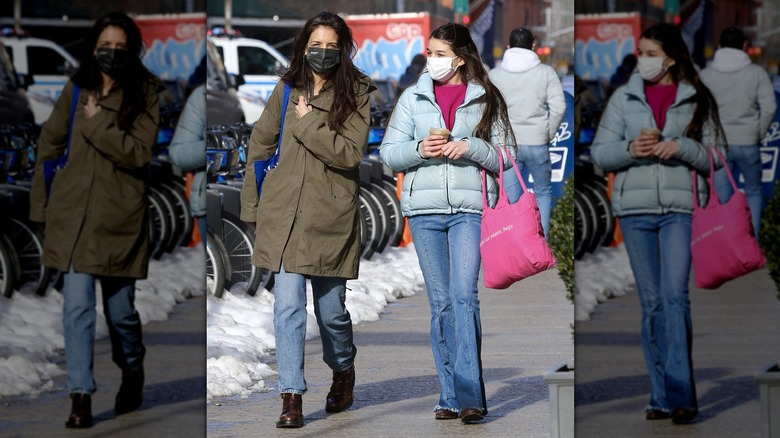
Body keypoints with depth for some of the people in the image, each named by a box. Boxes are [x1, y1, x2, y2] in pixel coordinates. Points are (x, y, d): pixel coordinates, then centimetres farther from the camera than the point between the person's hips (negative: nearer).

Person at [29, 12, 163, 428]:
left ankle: (133, 378, 36)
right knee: (77, 306, -7)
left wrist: (98, 123, -15)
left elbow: (139, 152, -12)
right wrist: (40, 203, 11)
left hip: (120, 217, -2)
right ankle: (81, 397, -6)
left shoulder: (145, 94, -2)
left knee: (120, 311, 9)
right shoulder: (76, 89, 6)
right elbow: (50, 144, 12)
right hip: (72, 213, 2)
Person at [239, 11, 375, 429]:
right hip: (283, 214, 2)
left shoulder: (356, 94, -1)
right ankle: (292, 396, -4)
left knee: (331, 309, 9)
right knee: (288, 305, -7)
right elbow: (259, 146, 14)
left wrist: (308, 123, -13)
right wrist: (251, 207, 12)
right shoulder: (286, 90, 7)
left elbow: (350, 153, -12)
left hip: (331, 217, -1)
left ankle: (343, 372, 38)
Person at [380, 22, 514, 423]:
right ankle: (451, 396, 7)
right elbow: (388, 153, 10)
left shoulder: (486, 100, 7)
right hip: (424, 209, 3)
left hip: (469, 208, -3)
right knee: (440, 302, 4)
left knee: (464, 295, -15)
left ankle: (469, 394, -17)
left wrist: (471, 148, -12)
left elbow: (506, 157, 5)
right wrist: (419, 149, -9)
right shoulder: (413, 97, 13)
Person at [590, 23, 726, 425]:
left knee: (675, 295, -15)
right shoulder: (624, 97, 12)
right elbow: (600, 153, 9)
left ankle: (679, 394, -16)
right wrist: (630, 149, -11)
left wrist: (682, 148, -13)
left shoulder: (697, 100, 6)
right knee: (651, 302, 4)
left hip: (680, 208, -3)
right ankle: (662, 397, 8)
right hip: (635, 209, 3)